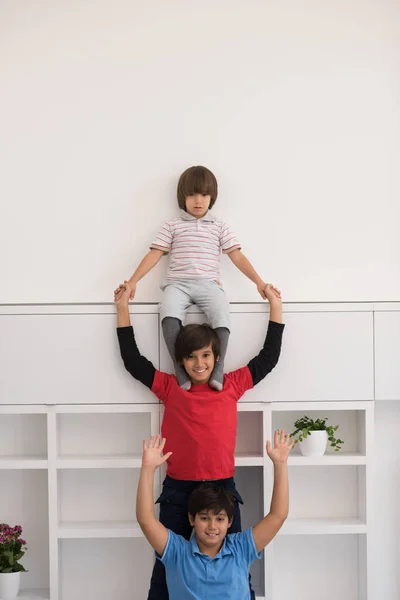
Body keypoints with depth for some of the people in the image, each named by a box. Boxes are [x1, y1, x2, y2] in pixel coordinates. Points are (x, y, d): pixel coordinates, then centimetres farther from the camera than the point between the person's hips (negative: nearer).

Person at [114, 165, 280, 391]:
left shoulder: (220, 227, 15)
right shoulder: (172, 226, 14)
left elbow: (237, 255, 10)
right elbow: (155, 254, 8)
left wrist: (258, 281, 1)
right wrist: (133, 280, -2)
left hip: (208, 284, 1)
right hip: (178, 283, 0)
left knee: (222, 316, -32)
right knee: (169, 315, -34)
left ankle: (218, 368, -22)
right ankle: (179, 367, -24)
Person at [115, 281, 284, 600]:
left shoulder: (232, 385, 4)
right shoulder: (171, 387, 2)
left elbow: (268, 357, 9)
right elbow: (132, 360, 4)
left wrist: (276, 306, 10)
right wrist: (123, 308, 4)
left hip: (222, 486, 0)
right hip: (178, 489, 0)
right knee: (168, 563, 10)